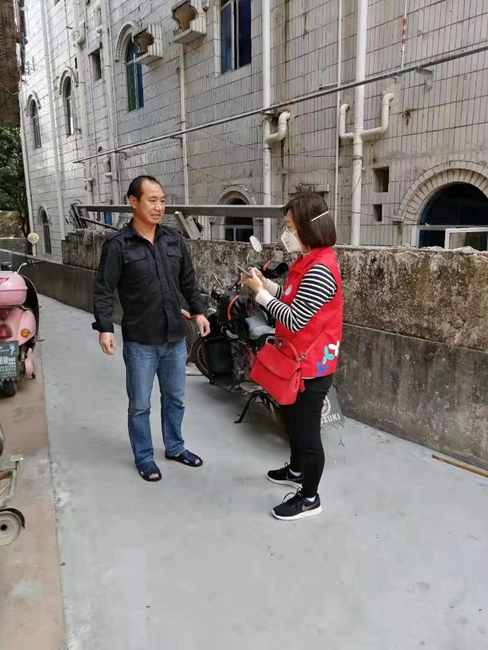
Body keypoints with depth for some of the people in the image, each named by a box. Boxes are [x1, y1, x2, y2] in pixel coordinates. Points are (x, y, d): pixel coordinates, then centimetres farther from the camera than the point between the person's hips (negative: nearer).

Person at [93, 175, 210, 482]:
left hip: (176, 338, 4)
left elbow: (188, 280, 13)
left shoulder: (174, 238, 4)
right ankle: (144, 456, 30)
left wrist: (198, 311, 8)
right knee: (140, 405, 10)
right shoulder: (118, 245, -10)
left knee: (175, 398, 18)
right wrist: (105, 327, -18)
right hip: (140, 342, -4)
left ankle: (175, 446, 38)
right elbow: (103, 291, -9)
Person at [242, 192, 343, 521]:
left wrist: (260, 292, -16)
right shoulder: (310, 261, 7)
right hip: (298, 361, 10)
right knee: (293, 420, 25)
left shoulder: (320, 269, -25)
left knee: (307, 431, 5)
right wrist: (265, 283, -1)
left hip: (311, 367, -10)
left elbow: (295, 320, -25)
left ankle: (310, 498, 24)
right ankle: (297, 471, 47)